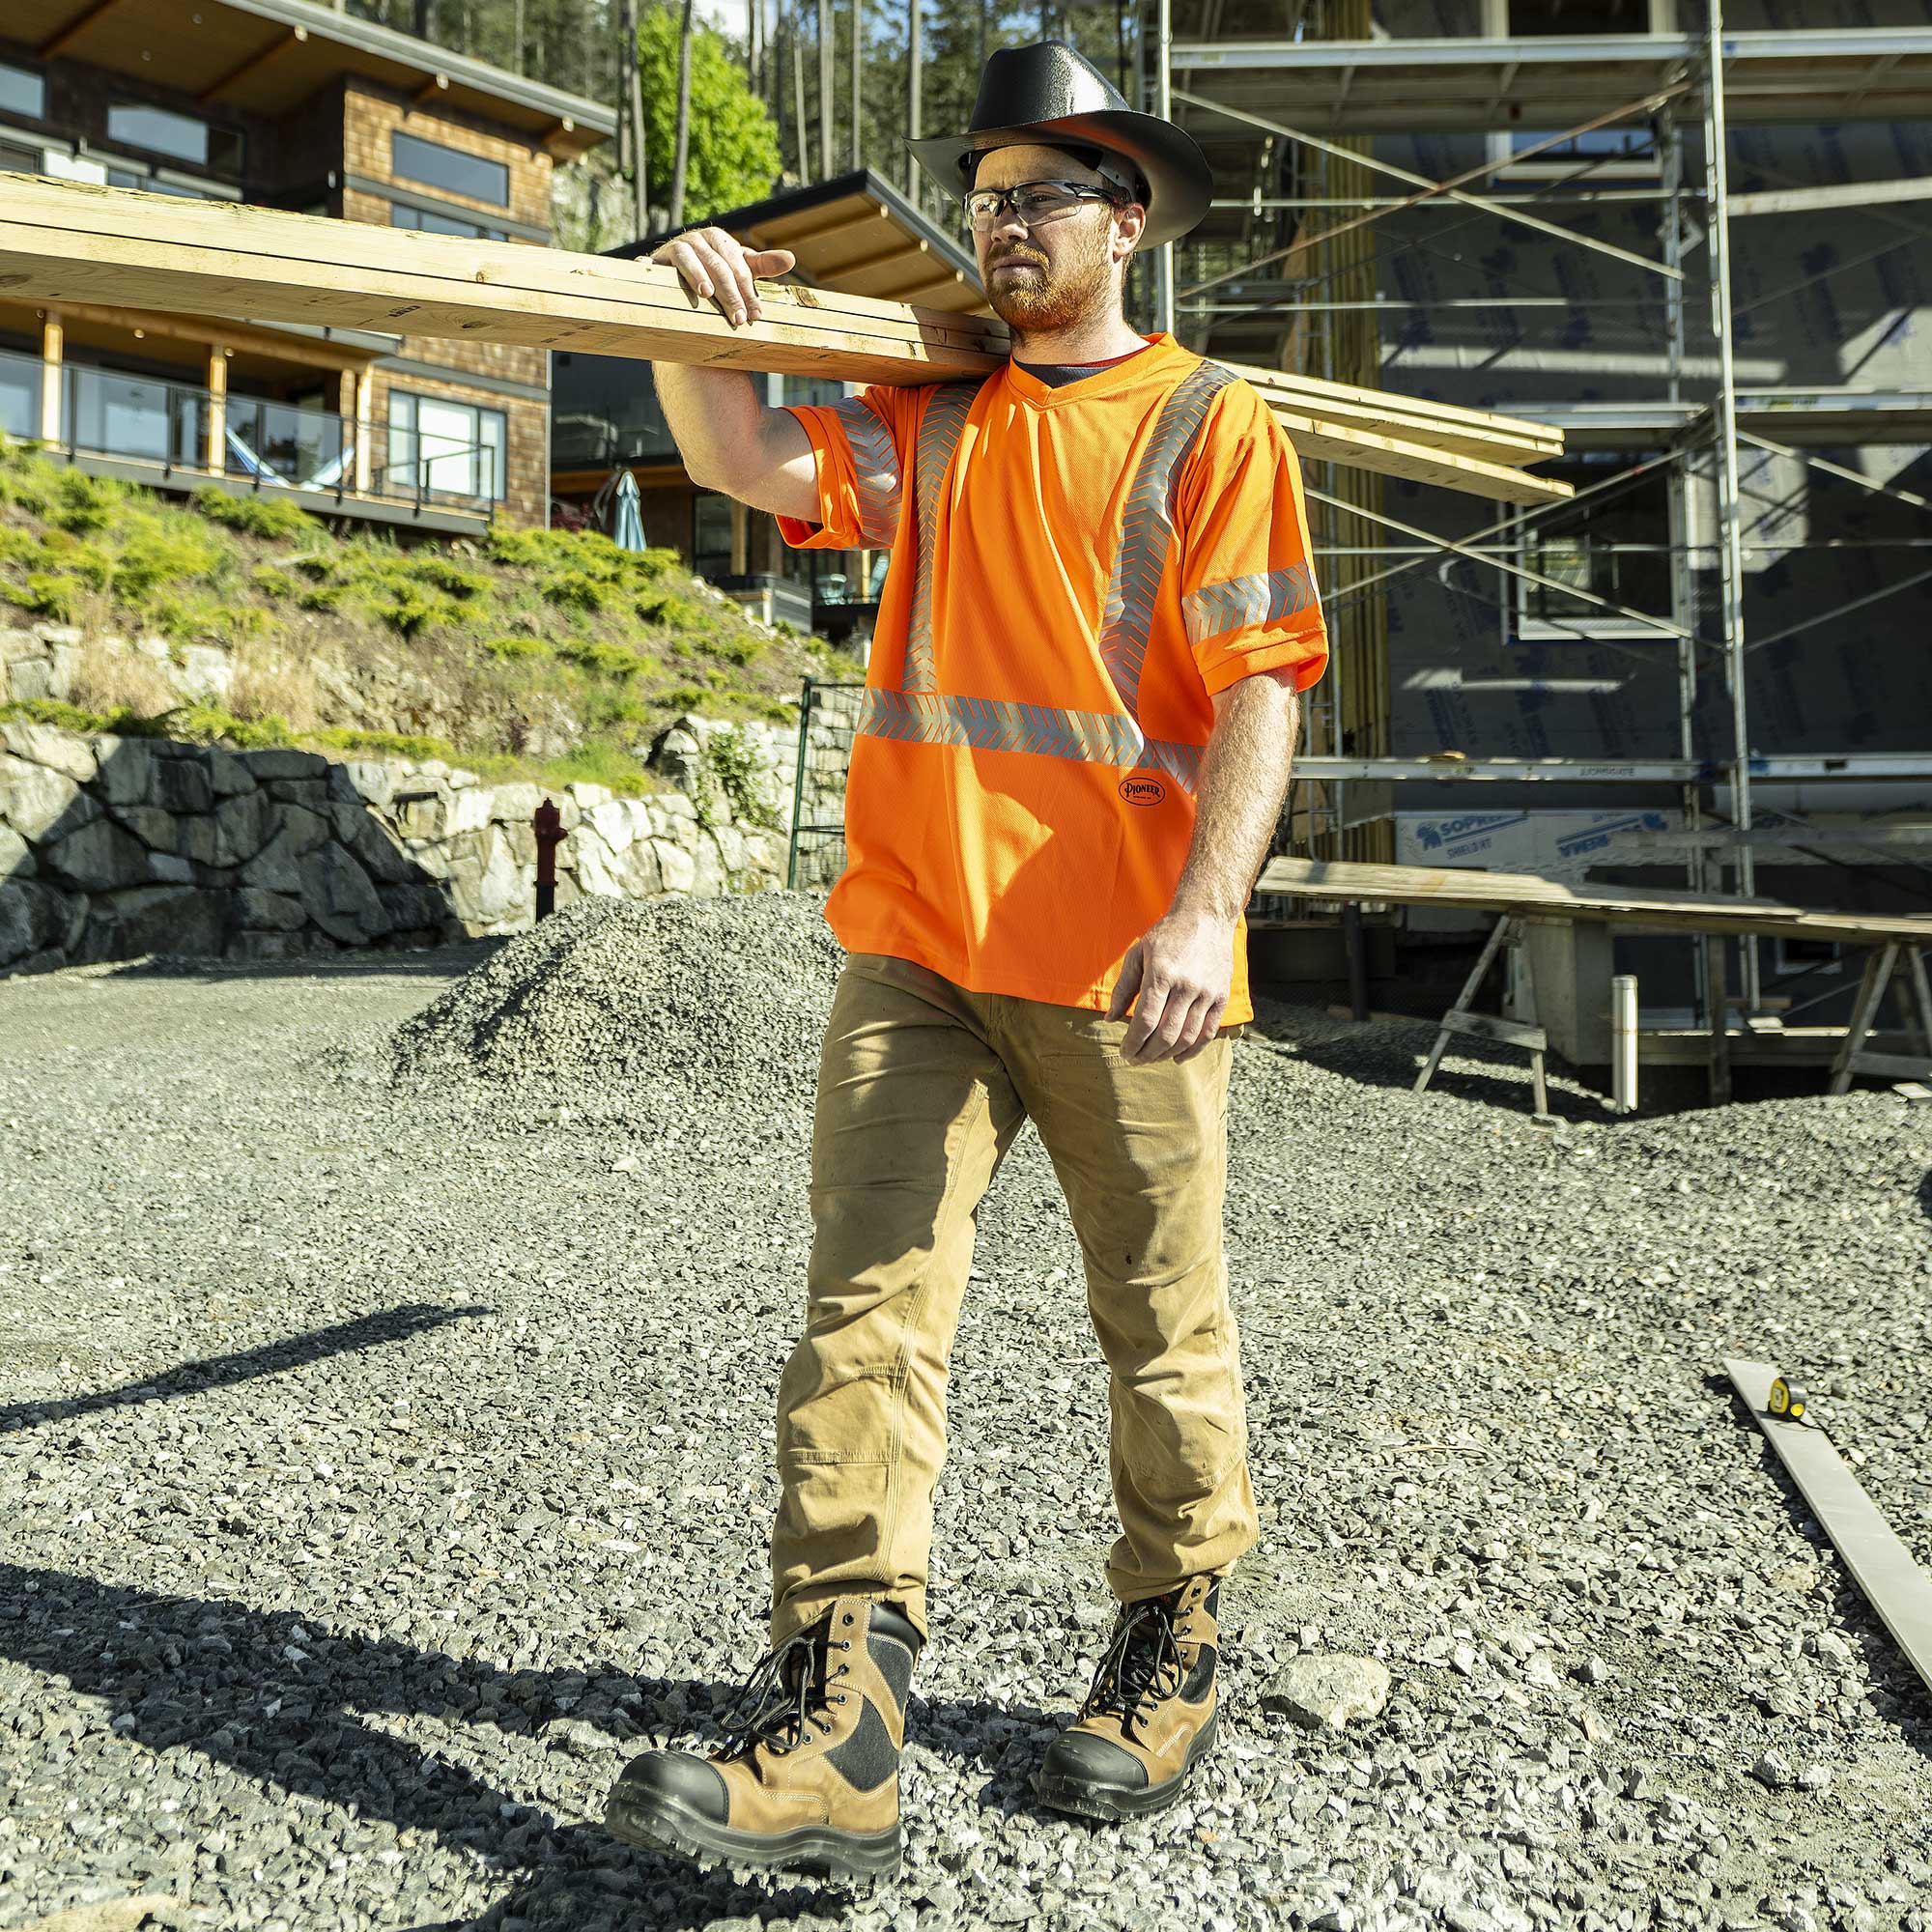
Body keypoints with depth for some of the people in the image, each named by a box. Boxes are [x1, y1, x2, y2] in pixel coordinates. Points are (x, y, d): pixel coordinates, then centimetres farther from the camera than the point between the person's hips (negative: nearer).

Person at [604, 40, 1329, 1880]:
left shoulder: (1210, 423, 3)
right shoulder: (928, 416, 18)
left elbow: (1260, 686, -7)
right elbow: (755, 465, 5)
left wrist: (1206, 907, -19)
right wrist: (693, 325, -13)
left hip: (1124, 967, -3)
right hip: (917, 947, 4)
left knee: (1162, 1327, 8)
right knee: (864, 1309, -5)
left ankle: (1170, 1652, 29)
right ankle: (832, 1731, 0)